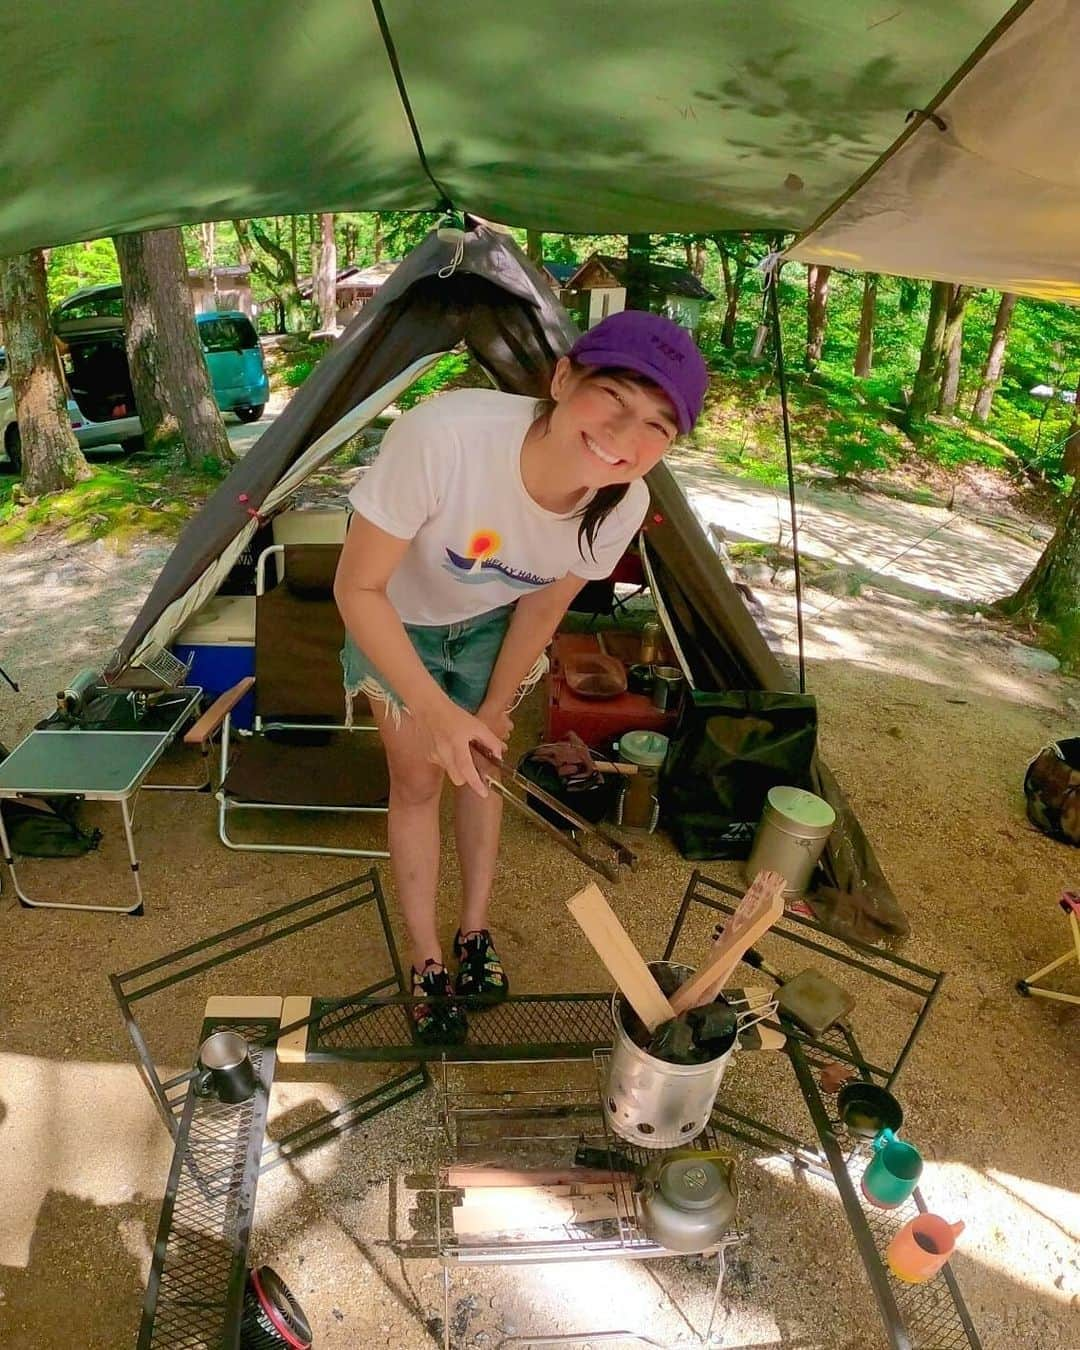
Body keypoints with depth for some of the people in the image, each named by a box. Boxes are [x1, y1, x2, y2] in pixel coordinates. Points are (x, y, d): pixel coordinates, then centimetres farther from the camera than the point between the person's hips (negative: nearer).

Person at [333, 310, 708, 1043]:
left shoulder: (625, 506, -30)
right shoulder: (442, 435, -45)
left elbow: (544, 605, -10)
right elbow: (358, 588, -31)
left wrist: (494, 709, -1)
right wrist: (434, 710, -39)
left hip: (489, 625, 3)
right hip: (397, 622, -2)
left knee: (480, 766, 15)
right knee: (419, 780, 7)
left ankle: (474, 932, 38)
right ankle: (427, 960, 27)